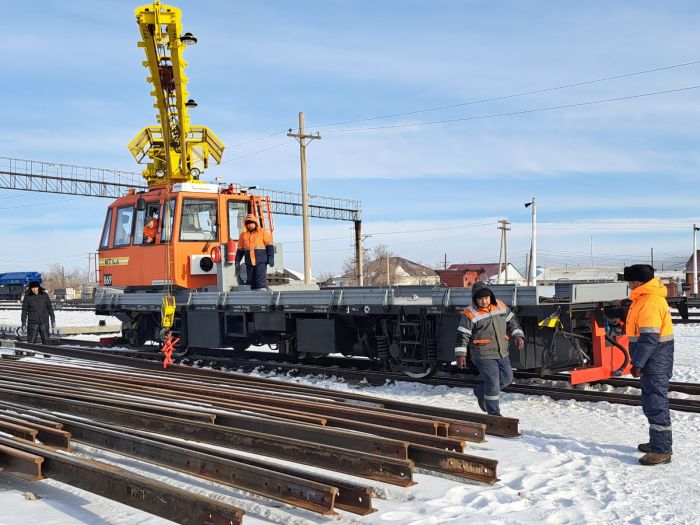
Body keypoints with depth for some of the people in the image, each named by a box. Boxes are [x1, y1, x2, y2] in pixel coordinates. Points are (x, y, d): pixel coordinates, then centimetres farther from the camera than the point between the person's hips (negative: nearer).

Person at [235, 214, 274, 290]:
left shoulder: (263, 232, 3)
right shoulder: (243, 234, 14)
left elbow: (269, 246, -2)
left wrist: (271, 258, -11)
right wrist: (237, 262, 11)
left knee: (261, 280, -9)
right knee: (250, 281, 5)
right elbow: (240, 249, 17)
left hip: (261, 261, -4)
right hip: (249, 262, 4)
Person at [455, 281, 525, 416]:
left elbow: (512, 321, 13)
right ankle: (493, 412, 8)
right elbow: (462, 335, -12)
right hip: (483, 355, -6)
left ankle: (480, 392, 33)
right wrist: (460, 354, -15)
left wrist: (518, 335, -1)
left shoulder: (500, 306, 2)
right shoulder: (469, 313, -14)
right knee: (493, 382, -7)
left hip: (502, 352, 7)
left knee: (507, 378, 14)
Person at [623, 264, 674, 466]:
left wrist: (637, 363, -20)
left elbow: (649, 338, -24)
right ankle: (658, 442, 31)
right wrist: (639, 362, 21)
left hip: (655, 364, -11)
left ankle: (662, 450, -2)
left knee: (656, 404, -7)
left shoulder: (650, 302, -21)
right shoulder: (646, 298, 14)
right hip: (654, 363, 11)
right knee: (653, 403, 19)